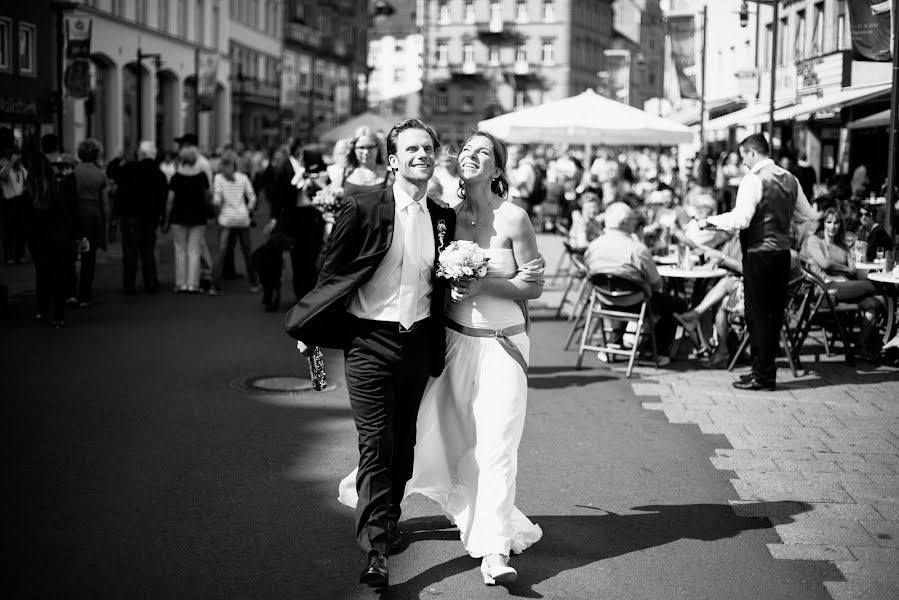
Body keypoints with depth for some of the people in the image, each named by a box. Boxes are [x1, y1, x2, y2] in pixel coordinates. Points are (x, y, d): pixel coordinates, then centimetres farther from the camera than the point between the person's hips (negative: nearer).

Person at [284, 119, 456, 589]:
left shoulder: (442, 219, 7)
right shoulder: (362, 209, -8)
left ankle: (387, 520, 36)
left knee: (403, 441, 16)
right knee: (375, 445, -8)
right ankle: (375, 550, -6)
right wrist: (309, 330, -1)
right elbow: (333, 272, -3)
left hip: (418, 340, 5)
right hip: (369, 339, -5)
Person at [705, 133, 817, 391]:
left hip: (759, 253, -7)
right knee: (774, 314, 13)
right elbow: (808, 215, 16)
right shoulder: (789, 179, 10)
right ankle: (767, 371, 21)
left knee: (758, 314, -1)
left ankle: (762, 376, 2)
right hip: (783, 252, 7)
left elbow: (740, 220, -20)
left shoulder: (753, 179, -13)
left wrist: (714, 220, -5)